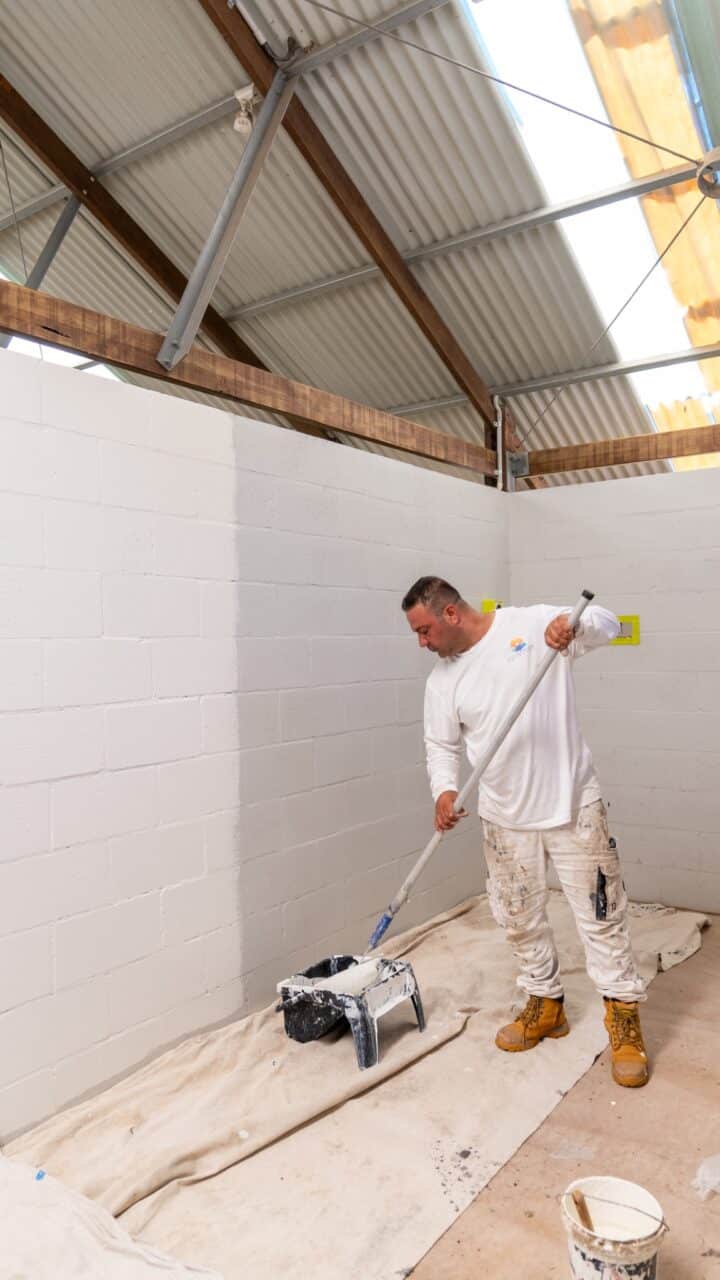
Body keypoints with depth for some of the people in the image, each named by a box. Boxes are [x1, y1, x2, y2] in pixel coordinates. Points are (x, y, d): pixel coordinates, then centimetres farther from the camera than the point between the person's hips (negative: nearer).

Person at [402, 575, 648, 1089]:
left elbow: (606, 623, -8)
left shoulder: (533, 623, -8)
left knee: (602, 913, 4)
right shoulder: (442, 680, 3)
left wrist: (574, 625, -32)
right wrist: (445, 791, -14)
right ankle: (546, 1004, 35)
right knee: (521, 919, 15)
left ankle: (624, 1018, 19)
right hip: (506, 819, 4)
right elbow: (442, 747, 6)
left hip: (574, 806, -4)